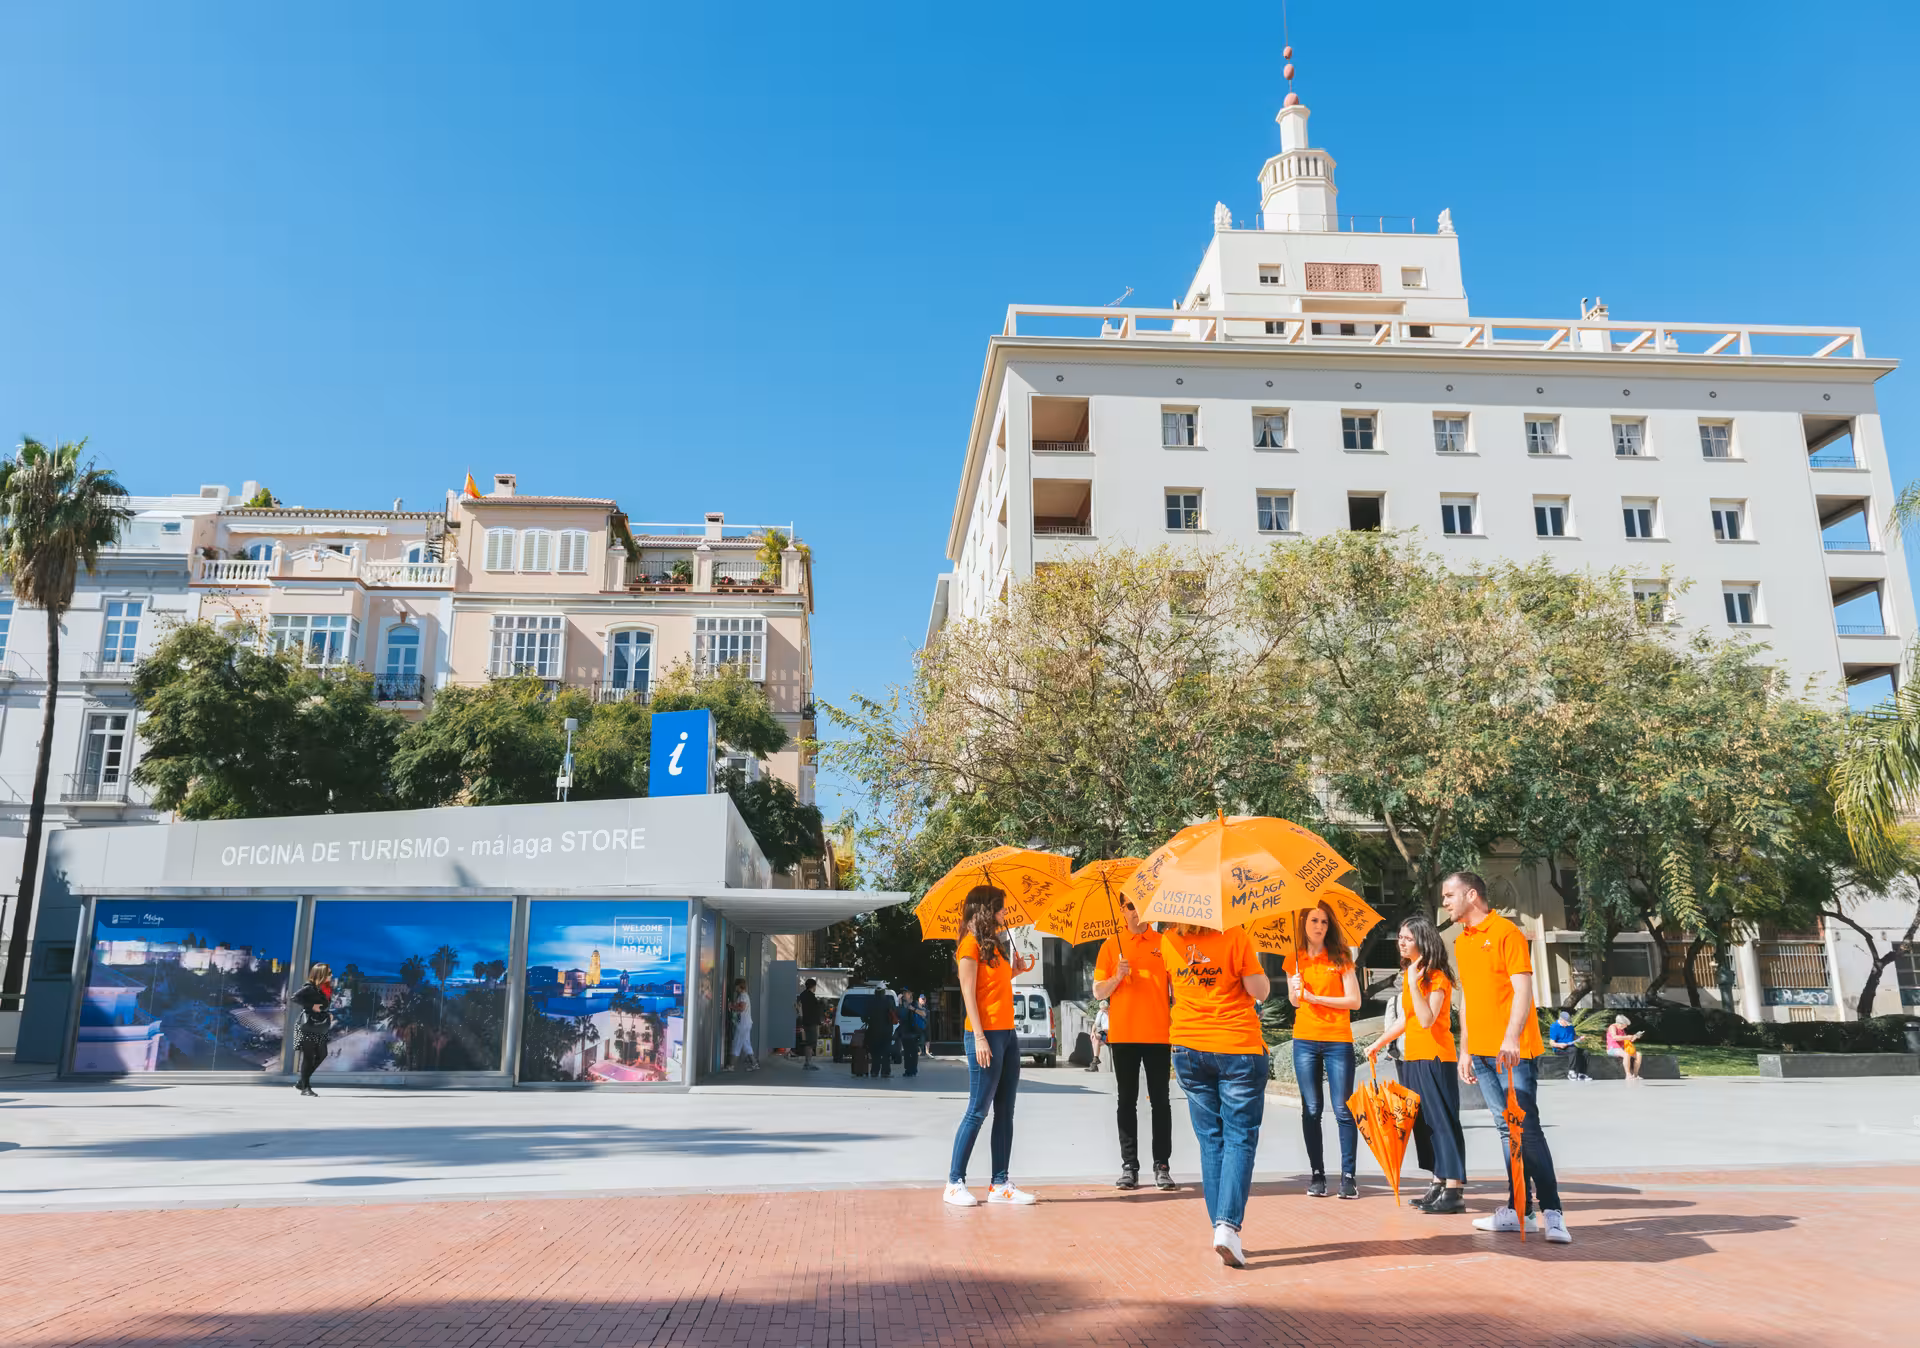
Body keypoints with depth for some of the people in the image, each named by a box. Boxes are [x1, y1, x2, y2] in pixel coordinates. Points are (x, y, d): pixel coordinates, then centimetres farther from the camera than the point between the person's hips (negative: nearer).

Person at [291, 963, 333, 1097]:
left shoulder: (326, 989, 12)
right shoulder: (310, 988, -11)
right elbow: (295, 998, -21)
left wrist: (329, 1014, 8)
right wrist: (311, 1006, -21)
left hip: (321, 1028, 8)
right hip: (309, 1027, -8)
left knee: (321, 1056, 9)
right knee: (308, 1057, -3)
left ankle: (301, 1083, 20)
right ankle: (305, 1087, 5)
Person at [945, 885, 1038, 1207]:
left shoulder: (995, 944, 18)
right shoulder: (970, 945, -8)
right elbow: (969, 994, -13)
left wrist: (1015, 970, 13)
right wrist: (979, 1037, -18)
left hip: (1007, 1033, 9)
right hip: (985, 1034, -9)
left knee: (1005, 1111, 8)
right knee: (978, 1110, -6)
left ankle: (1000, 1184, 11)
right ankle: (955, 1183, 1)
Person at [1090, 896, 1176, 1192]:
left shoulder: (1165, 943, 5)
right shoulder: (1111, 945, 6)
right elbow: (1098, 992, 5)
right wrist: (1117, 977, -12)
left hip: (1159, 1033, 0)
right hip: (1123, 1034, 1)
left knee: (1160, 1101, 2)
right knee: (1126, 1101, 4)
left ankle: (1162, 1166, 7)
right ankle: (1129, 1167, 9)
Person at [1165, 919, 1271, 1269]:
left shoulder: (1168, 941, 1)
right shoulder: (1235, 936, -11)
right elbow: (1260, 992, -7)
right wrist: (1256, 963, 7)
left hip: (1188, 1047, 4)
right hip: (1239, 1047, -4)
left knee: (1210, 1140, 13)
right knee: (1240, 1138, 1)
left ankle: (1221, 1227, 13)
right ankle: (1227, 1225, -14)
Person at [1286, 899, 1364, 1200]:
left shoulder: (1340, 957, 1)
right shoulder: (1294, 961, 8)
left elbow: (1354, 1000, -5)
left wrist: (1315, 997, -10)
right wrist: (1296, 992, -3)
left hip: (1338, 1040, -2)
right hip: (1305, 1041, 2)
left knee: (1342, 1110, -4)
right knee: (1311, 1110, 3)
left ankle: (1348, 1176, 3)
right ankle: (1317, 1175, 10)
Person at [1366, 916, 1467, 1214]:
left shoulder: (1437, 978, -13)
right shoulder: (1408, 974, 12)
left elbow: (1427, 1020, -25)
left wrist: (1414, 983, -27)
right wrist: (1379, 1043, 22)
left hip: (1435, 1058, -9)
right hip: (1412, 1058, 9)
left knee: (1442, 1122, -8)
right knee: (1423, 1123, 12)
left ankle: (1454, 1191, -5)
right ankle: (1439, 1186, 19)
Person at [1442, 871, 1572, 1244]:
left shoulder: (1506, 932, -8)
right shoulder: (1461, 942, 15)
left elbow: (1523, 990, -15)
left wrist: (1511, 1037, -27)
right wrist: (1466, 1050, 18)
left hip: (1512, 1052, -7)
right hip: (1482, 1053, 7)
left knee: (1527, 1129, -9)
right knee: (1507, 1130, 9)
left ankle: (1552, 1213, -6)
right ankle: (1517, 1210, 13)